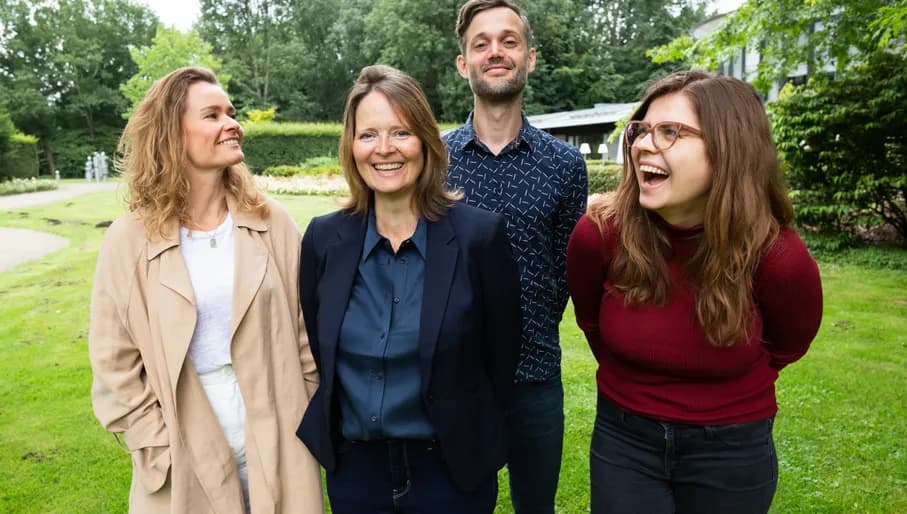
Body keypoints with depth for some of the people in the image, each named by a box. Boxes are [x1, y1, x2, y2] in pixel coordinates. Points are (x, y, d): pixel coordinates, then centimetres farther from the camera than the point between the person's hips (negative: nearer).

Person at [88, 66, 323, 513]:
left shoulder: (272, 224, -4)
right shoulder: (129, 241, -7)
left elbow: (306, 337, 0)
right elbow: (116, 369, -4)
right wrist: (164, 455, -6)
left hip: (276, 449, 1)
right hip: (187, 465, -1)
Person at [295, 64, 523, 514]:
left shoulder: (480, 235, -14)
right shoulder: (324, 238, -5)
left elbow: (501, 356, -5)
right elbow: (315, 351, 6)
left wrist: (465, 435, 2)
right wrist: (330, 435, 8)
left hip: (452, 470, -2)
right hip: (352, 467, 3)